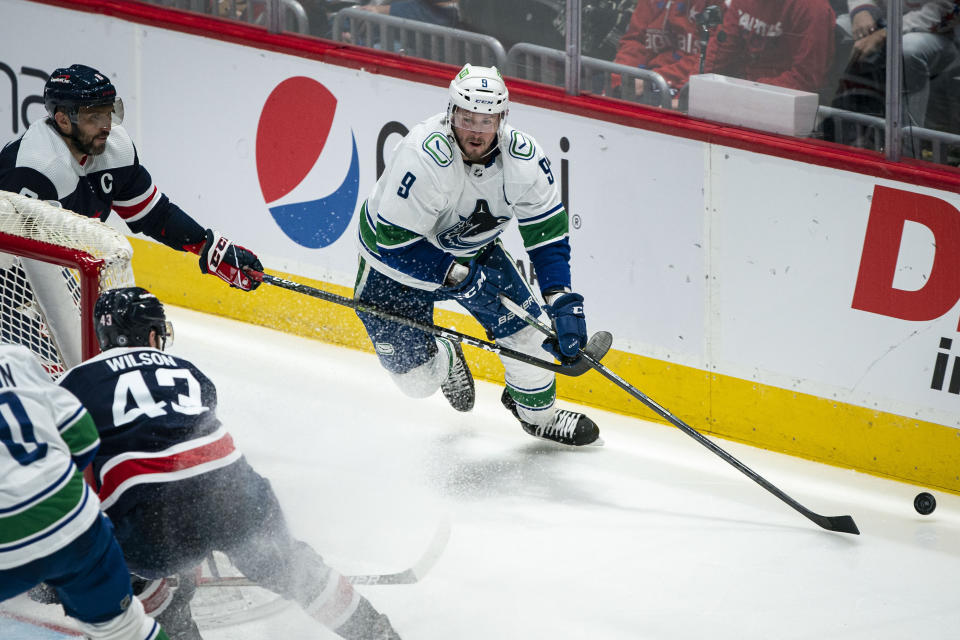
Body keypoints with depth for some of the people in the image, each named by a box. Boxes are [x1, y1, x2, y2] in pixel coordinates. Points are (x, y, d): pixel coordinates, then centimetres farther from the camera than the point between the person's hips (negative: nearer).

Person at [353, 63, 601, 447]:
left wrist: (564, 302, -24)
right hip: (395, 260, -4)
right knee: (417, 379, -4)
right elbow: (394, 240, -32)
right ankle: (444, 357, 34)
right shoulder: (423, 157, -37)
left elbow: (547, 230, -15)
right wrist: (460, 277, -31)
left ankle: (538, 412, 24)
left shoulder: (522, 155, -22)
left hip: (472, 249, 4)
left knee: (525, 325, -5)